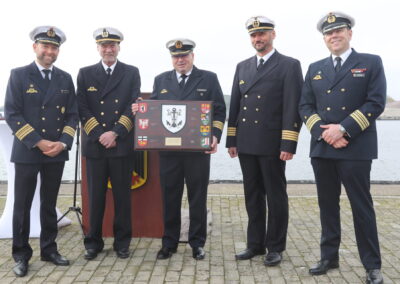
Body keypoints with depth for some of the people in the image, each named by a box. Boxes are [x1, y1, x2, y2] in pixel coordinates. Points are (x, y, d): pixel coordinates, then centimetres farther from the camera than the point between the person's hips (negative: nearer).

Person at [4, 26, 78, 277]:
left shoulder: (65, 78, 9)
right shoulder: (19, 75, -1)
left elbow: (73, 114, 7)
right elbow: (12, 114, -8)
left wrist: (63, 143, -8)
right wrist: (38, 142, -15)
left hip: (57, 152, 3)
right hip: (27, 151, -3)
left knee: (49, 204, 12)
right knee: (22, 205, 3)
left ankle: (49, 249, 24)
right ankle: (21, 255, 15)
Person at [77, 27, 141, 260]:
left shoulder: (131, 73, 7)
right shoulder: (85, 73, 9)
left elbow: (134, 106, -1)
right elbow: (82, 108, 3)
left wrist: (116, 133, -12)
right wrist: (100, 135, -9)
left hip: (122, 144, -1)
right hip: (94, 145, 1)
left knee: (122, 195, 5)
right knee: (95, 196, 6)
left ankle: (122, 242, 18)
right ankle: (94, 242, 19)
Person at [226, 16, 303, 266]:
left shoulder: (289, 65, -3)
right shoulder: (243, 67, 14)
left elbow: (293, 108, -10)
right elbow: (235, 105, 14)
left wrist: (289, 145, -15)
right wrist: (232, 140, 10)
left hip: (272, 143, -5)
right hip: (246, 144, 5)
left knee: (276, 196, 5)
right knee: (253, 195, 12)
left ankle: (275, 247, 18)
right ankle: (255, 244, 23)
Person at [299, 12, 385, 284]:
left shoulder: (371, 63, 3)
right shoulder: (315, 68, 14)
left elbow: (376, 103, -7)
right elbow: (305, 106, 8)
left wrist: (344, 129, -15)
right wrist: (323, 132, -9)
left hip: (356, 148, -4)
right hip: (322, 149, 4)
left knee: (362, 206, 1)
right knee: (327, 205, 11)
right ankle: (329, 256, 23)